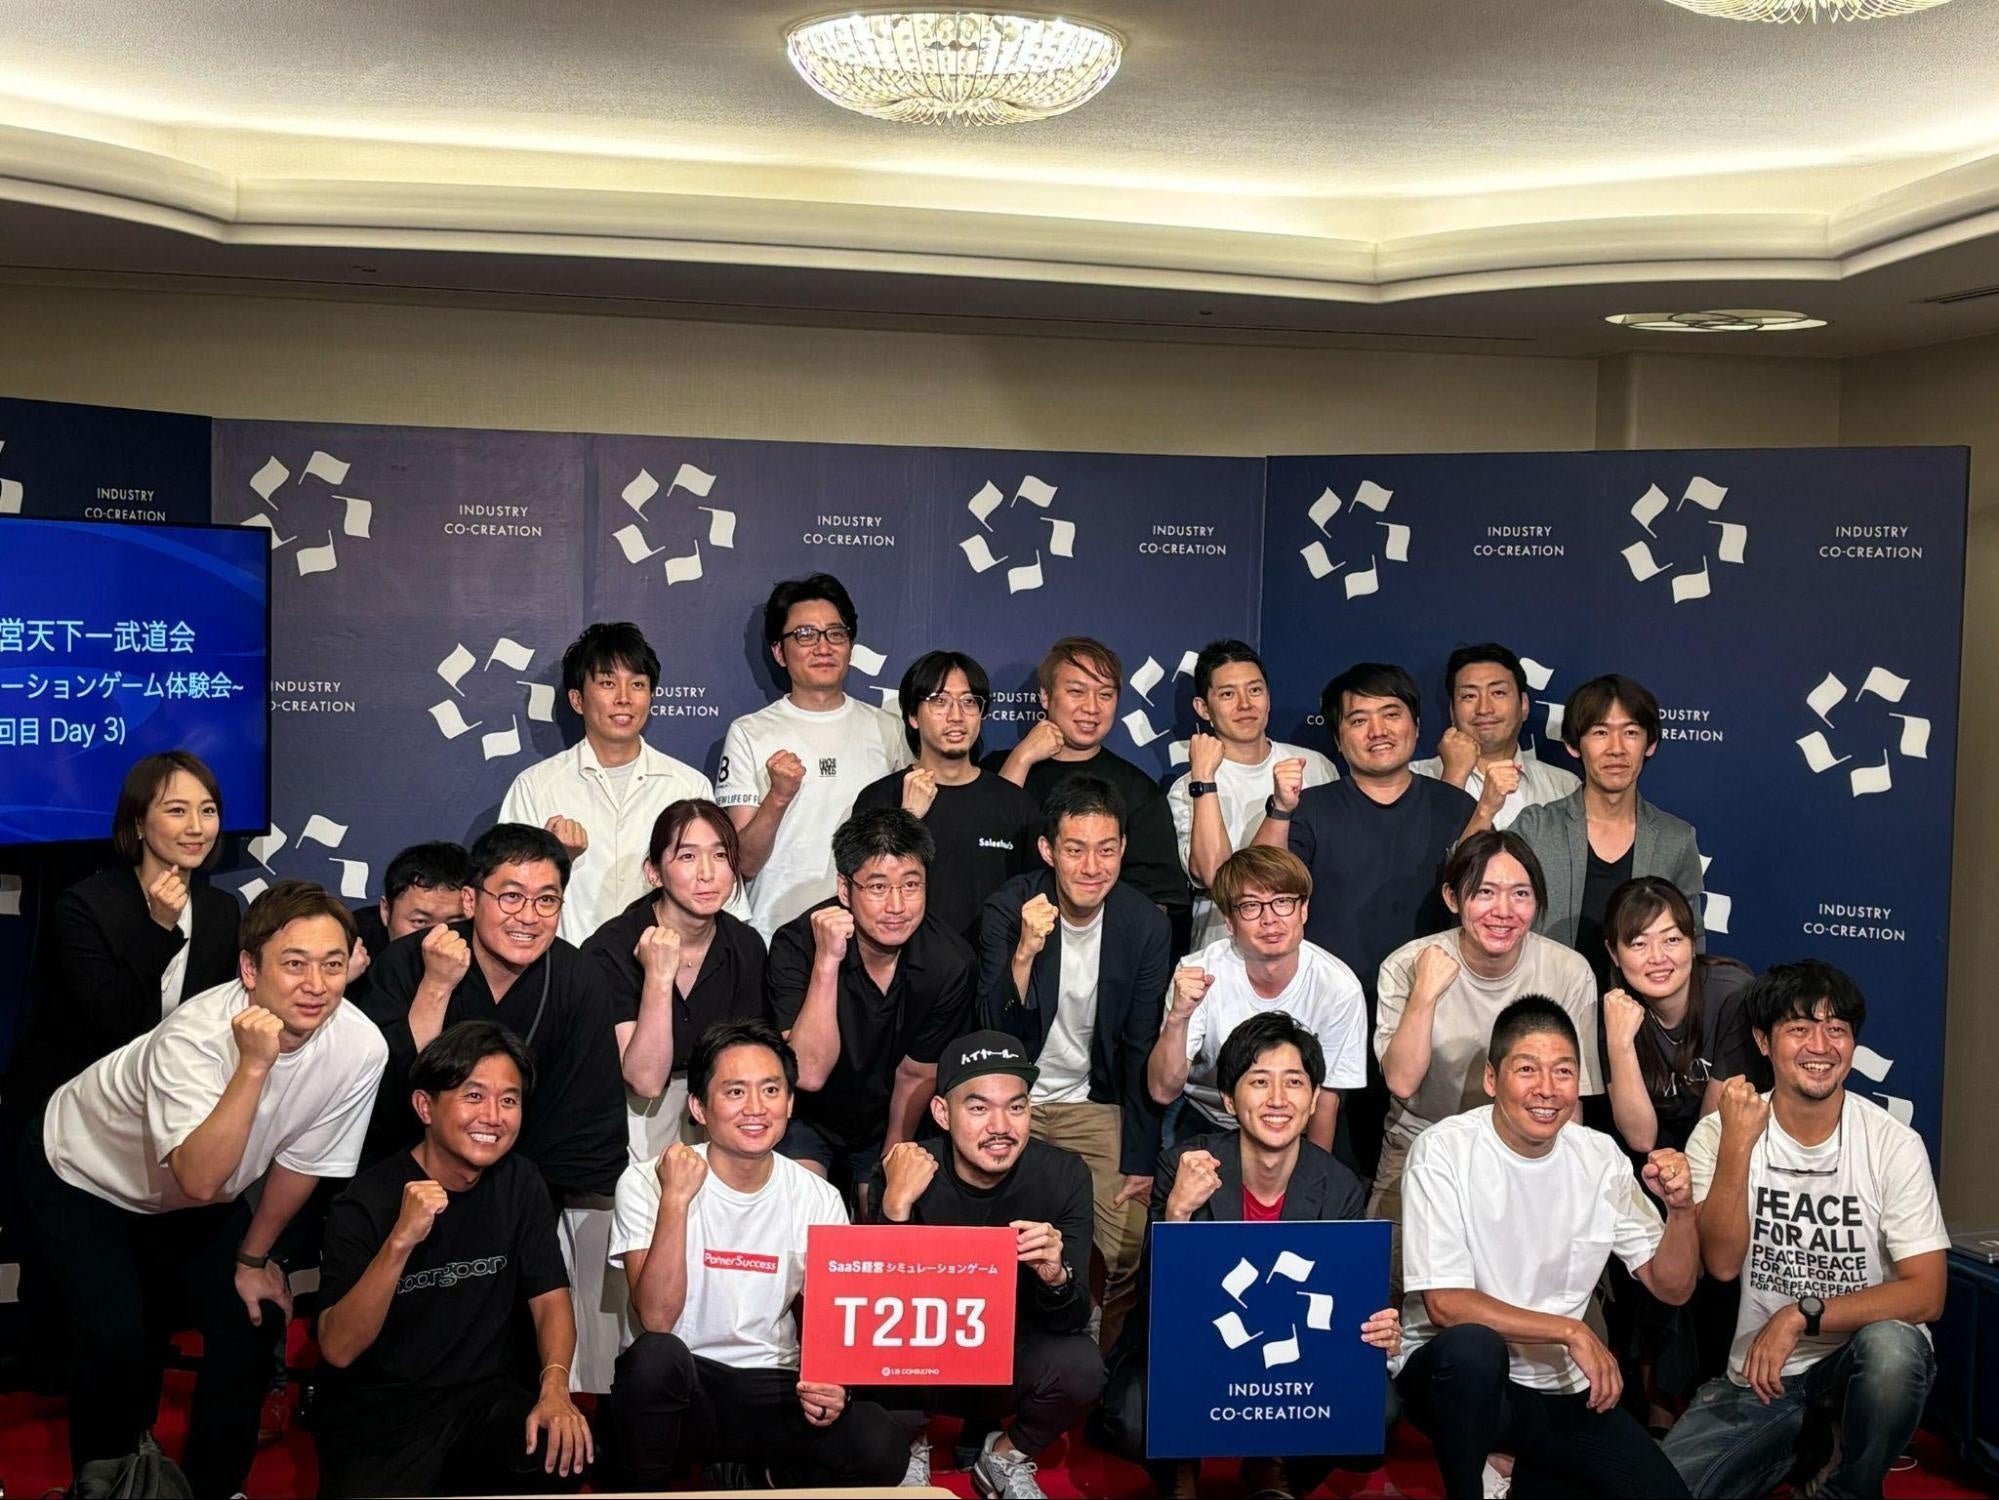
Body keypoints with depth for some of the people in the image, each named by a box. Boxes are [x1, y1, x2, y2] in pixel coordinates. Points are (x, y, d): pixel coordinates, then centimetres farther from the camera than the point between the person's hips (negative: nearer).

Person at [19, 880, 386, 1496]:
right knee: (117, 1340, -15)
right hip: (84, 1174, -4)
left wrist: (253, 1257, 1)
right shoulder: (195, 1035, -38)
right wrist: (254, 1064, -49)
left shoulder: (359, 1047, -26)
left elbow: (301, 1162, -10)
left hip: (195, 1202, 5)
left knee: (255, 1319, -2)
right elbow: (201, 1180, -45)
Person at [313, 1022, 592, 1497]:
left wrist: (555, 1388, -16)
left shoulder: (520, 1184, 5)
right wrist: (401, 1241, -32)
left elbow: (550, 1300, 3)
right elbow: (338, 1350, -18)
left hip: (489, 1394, 3)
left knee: (567, 1450, -24)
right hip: (378, 1411, -3)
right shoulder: (366, 1203, -11)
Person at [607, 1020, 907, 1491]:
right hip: (678, 1386, -1)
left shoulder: (819, 1200, 0)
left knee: (881, 1448, -25)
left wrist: (830, 1382, -17)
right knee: (656, 1355, -36)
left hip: (773, 1390, 2)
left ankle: (758, 1472, 5)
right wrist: (676, 1200, -28)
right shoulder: (647, 1182, -8)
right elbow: (657, 1320, -19)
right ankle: (644, 1492, -7)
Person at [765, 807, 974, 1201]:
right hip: (806, 1120, -4)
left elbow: (916, 1076, -2)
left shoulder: (950, 962, -17)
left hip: (884, 1125, 4)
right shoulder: (796, 944, -27)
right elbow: (809, 1073, -35)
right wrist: (827, 962, -43)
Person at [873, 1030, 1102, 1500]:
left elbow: (1071, 1322, -16)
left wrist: (1056, 1277, -40)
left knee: (1079, 1365, -30)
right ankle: (912, 1445, 5)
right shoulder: (903, 1178, -17)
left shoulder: (1063, 1176, -15)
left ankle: (1006, 1456, 4)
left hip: (1016, 1360, 1)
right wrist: (897, 1206, -36)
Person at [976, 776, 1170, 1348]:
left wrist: (1139, 1161, -4)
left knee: (1127, 1250, -12)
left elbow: (1142, 1051, -2)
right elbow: (996, 1032, -18)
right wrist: (1024, 953, -35)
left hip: (1094, 1106, 1)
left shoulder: (1146, 925, -7)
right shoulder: (1010, 909, -12)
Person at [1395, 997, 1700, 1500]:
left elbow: (1672, 1287, 3)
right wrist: (1570, 1332, -22)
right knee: (1473, 1345, -36)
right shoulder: (1443, 1152, -15)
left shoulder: (1599, 1157, 0)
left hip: (1563, 1389, 5)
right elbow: (1446, 1304, -20)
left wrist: (1682, 1208, -15)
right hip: (1459, 1377, -5)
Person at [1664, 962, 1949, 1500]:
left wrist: (1802, 1315, -22)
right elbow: (1722, 1263, -17)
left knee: (1890, 1347, -35)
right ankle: (1795, 1444, 15)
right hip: (1757, 1373, 1)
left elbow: (1926, 1294, -13)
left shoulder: (1893, 1144, -10)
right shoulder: (1718, 1133, -6)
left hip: (1863, 1351, -1)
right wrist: (1738, 1144, -26)